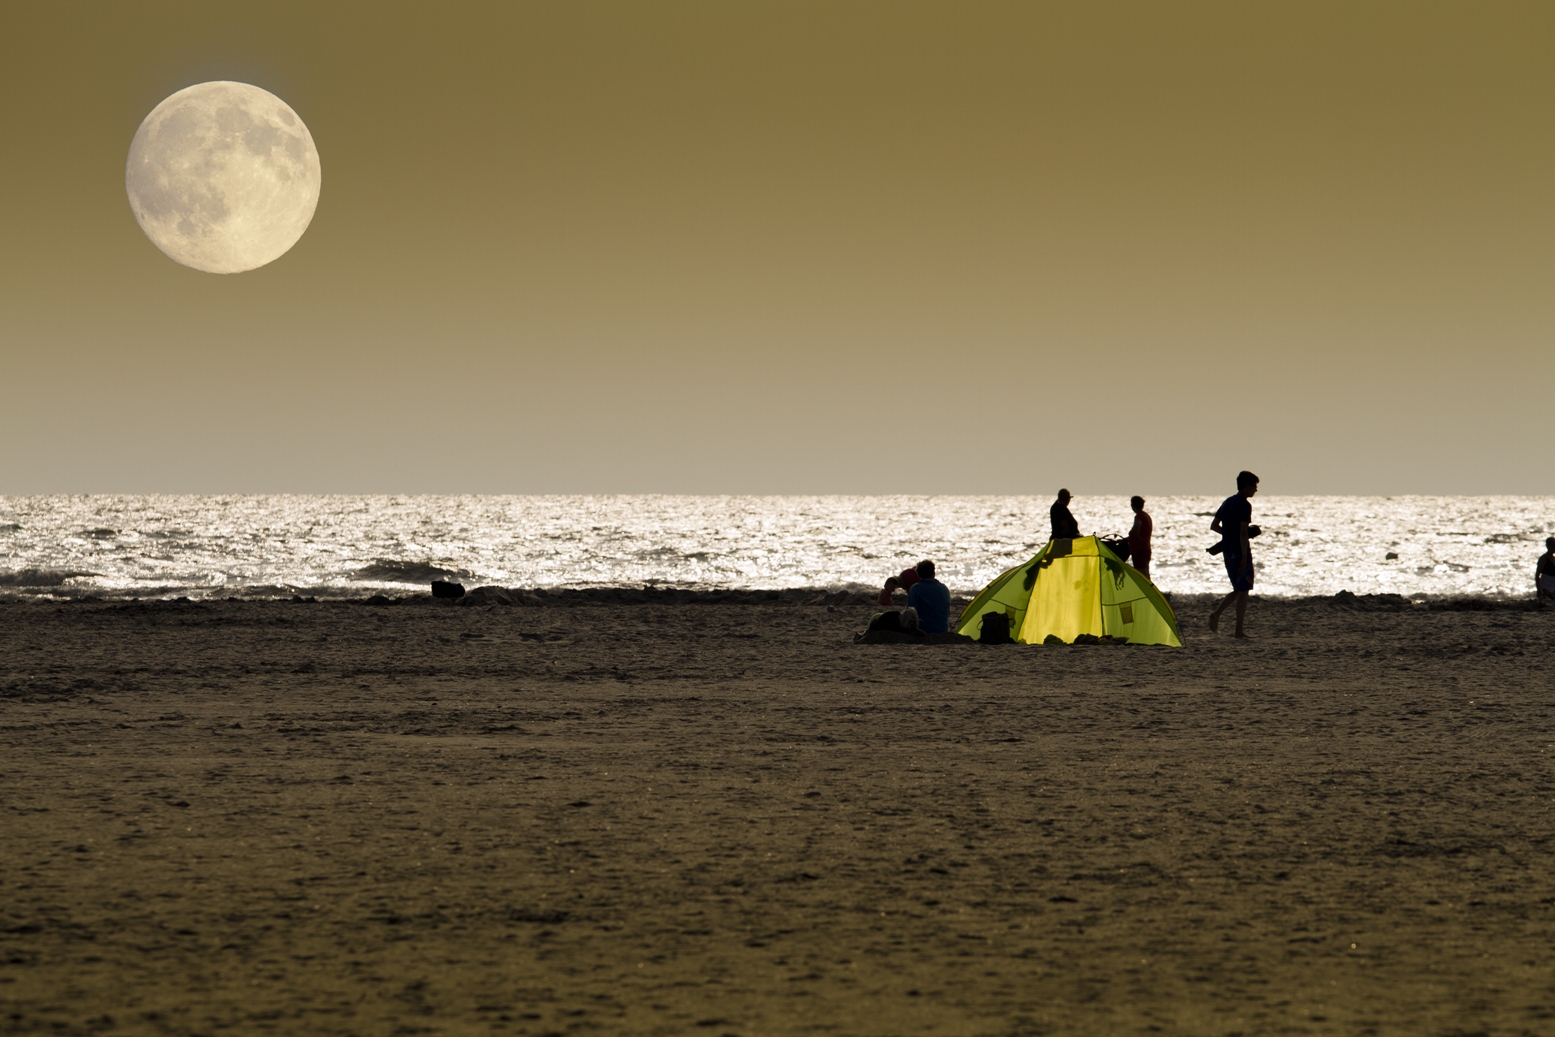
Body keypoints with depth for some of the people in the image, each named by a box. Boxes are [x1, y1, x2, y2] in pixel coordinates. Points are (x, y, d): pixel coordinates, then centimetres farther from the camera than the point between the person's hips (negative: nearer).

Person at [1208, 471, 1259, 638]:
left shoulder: (1227, 502, 12)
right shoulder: (1244, 505, -13)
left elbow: (1214, 526, 16)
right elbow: (1243, 532, -20)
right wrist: (1245, 556, -22)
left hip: (1227, 551, 8)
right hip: (1240, 552, -8)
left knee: (1238, 589, 17)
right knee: (1243, 591, 0)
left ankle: (1216, 613, -2)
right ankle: (1239, 630, 0)